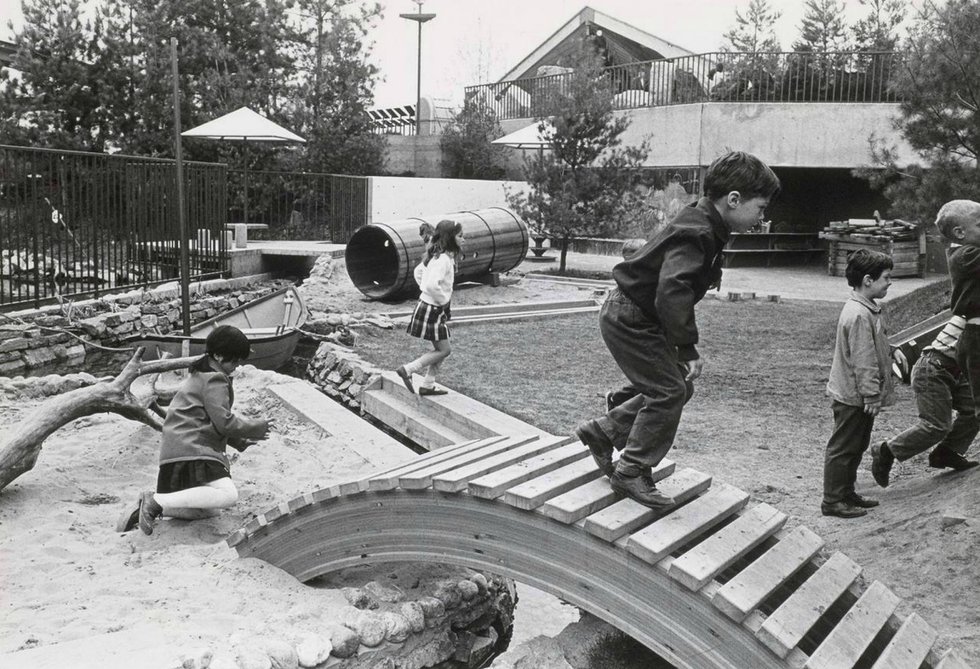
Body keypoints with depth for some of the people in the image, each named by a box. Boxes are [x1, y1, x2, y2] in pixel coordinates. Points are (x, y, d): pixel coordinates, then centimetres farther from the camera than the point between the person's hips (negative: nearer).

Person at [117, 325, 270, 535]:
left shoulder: (200, 375, 24)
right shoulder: (214, 379, -9)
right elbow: (224, 422, -15)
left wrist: (238, 441, 20)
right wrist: (257, 427, -1)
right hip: (191, 452, -11)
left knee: (210, 511, 11)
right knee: (228, 495, -25)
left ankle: (148, 508, 4)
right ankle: (157, 502, -22)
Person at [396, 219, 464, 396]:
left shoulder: (436, 255, 8)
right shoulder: (444, 259, -22)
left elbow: (418, 272, 20)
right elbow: (433, 284, -34)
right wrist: (443, 300, -18)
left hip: (430, 306, 10)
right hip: (431, 310, -10)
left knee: (442, 349, 15)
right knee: (444, 350, -2)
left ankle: (428, 385, 23)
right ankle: (407, 370, 0)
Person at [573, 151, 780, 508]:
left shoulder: (705, 227, 7)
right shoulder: (695, 234, -25)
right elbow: (672, 294, -36)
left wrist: (685, 345, 13)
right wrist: (688, 347, -30)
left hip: (636, 315, 10)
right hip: (629, 318, -10)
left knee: (678, 386, 12)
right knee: (669, 392, -7)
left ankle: (601, 431, 21)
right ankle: (631, 473, 5)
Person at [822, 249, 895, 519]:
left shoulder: (867, 309, 10)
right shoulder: (859, 315, -24)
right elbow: (863, 361, -25)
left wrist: (875, 392, 21)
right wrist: (872, 395, -21)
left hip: (857, 395, 10)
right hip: (853, 396, -10)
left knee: (857, 446, 19)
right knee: (842, 448, 0)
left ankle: (846, 493, 30)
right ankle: (833, 501, 9)